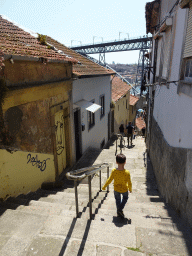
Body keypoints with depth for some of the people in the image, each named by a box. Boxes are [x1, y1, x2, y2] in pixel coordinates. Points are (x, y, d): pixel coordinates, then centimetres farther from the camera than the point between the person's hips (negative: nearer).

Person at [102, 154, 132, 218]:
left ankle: (119, 212, 36)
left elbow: (109, 180, -14)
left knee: (117, 200, 27)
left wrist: (104, 186, 2)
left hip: (116, 189, 1)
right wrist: (130, 189, 4)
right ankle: (120, 209, 13)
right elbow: (129, 183, -17)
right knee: (125, 198, 28)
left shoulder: (114, 171, -24)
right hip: (124, 189, -1)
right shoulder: (127, 172, -27)